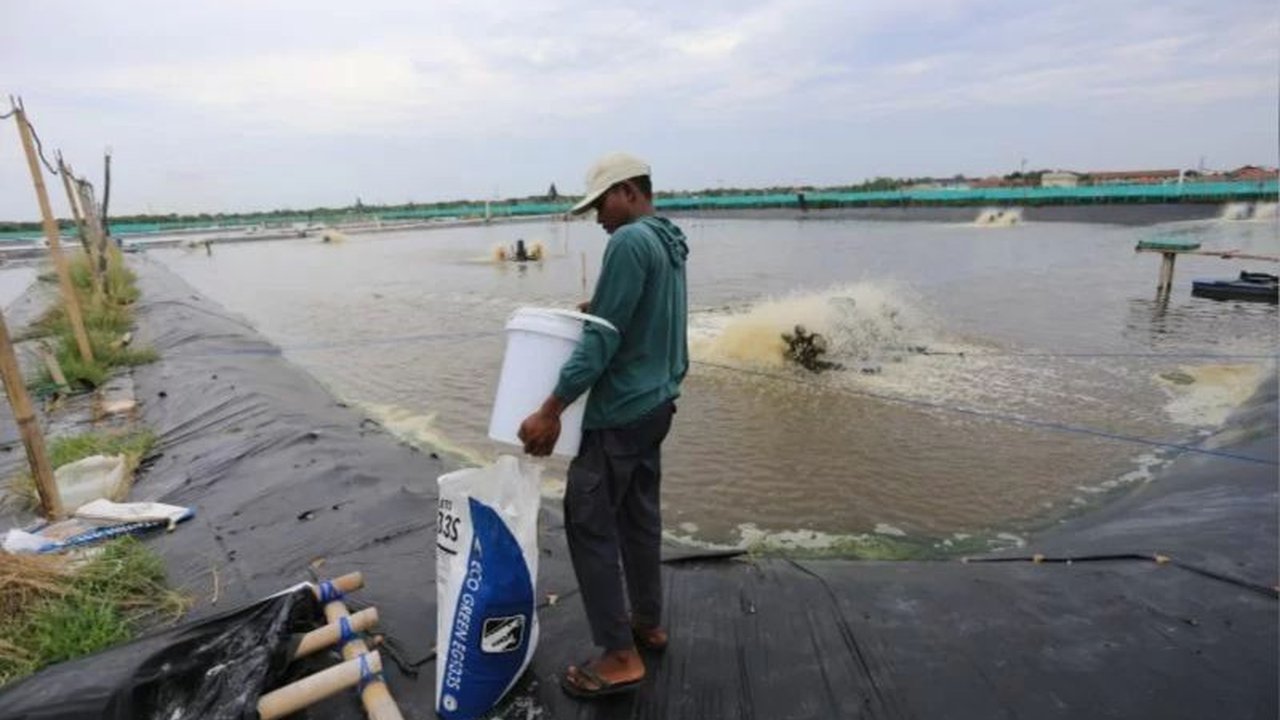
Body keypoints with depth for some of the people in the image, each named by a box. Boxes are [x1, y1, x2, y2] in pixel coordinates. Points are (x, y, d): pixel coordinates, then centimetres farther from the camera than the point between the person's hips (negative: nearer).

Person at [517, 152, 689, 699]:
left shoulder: (629, 242, -17)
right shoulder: (670, 242, 13)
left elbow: (603, 338, -22)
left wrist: (550, 411, -20)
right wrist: (596, 308, 9)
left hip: (621, 410, -10)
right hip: (656, 401, 10)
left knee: (589, 521, -1)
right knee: (639, 515, 18)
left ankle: (619, 656, 7)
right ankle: (647, 623, 32)